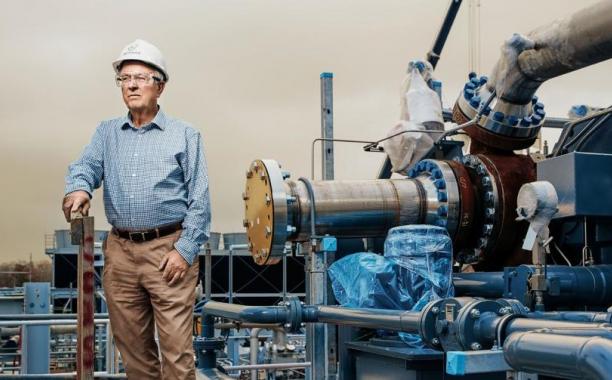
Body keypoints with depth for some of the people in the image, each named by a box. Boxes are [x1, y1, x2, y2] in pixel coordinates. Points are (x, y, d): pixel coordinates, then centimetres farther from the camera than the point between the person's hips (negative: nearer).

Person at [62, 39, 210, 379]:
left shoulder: (185, 135, 3)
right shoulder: (107, 132, 16)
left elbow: (200, 199, -1)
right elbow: (86, 165, 1)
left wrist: (185, 250, -11)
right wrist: (78, 187, -23)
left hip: (168, 251, -4)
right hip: (120, 251, 4)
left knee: (176, 348, -5)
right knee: (132, 346, 11)